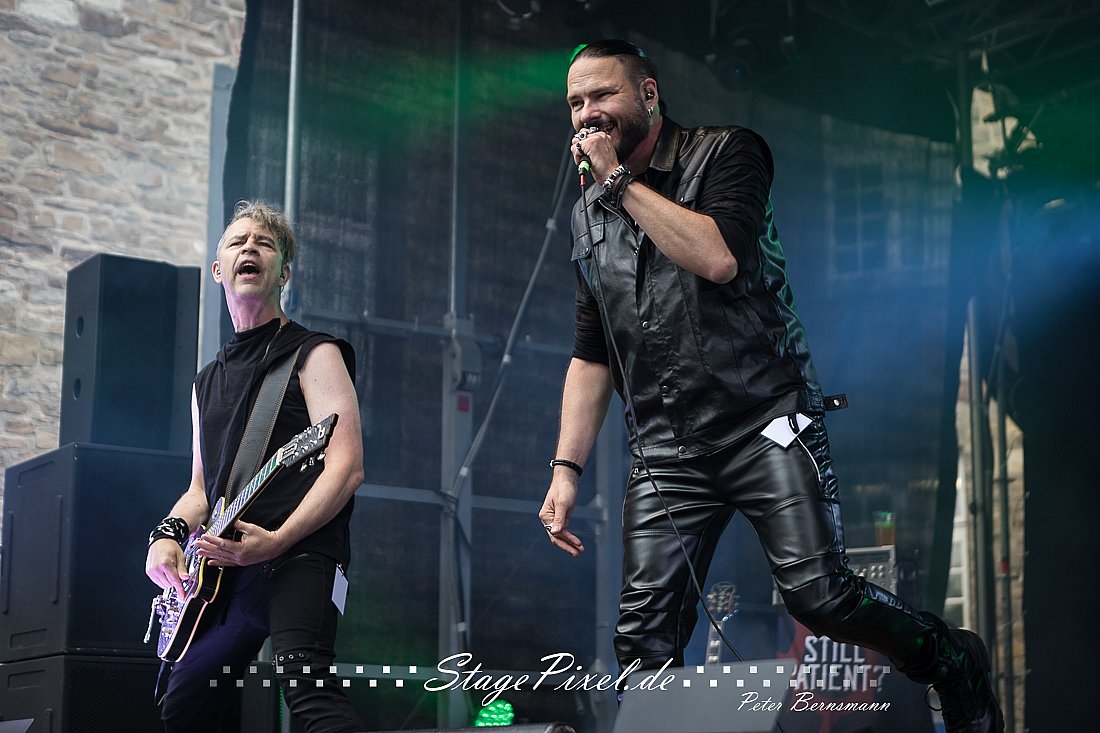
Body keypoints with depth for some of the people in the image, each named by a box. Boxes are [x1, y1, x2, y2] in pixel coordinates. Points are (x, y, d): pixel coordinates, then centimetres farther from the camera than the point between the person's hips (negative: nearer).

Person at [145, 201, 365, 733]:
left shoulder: (313, 354, 2)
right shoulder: (208, 380, 24)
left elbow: (346, 468, -9)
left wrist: (277, 541, -21)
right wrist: (169, 533, 5)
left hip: (296, 551, -8)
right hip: (220, 570, 8)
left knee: (307, 687, -31)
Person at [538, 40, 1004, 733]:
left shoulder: (725, 153, 0)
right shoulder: (590, 214, 16)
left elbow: (720, 256, -20)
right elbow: (591, 354, 16)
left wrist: (621, 179, -11)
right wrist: (567, 468, 6)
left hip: (765, 422, -4)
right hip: (666, 454, 5)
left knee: (819, 593, -14)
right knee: (644, 639, -7)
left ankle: (955, 663, 12)